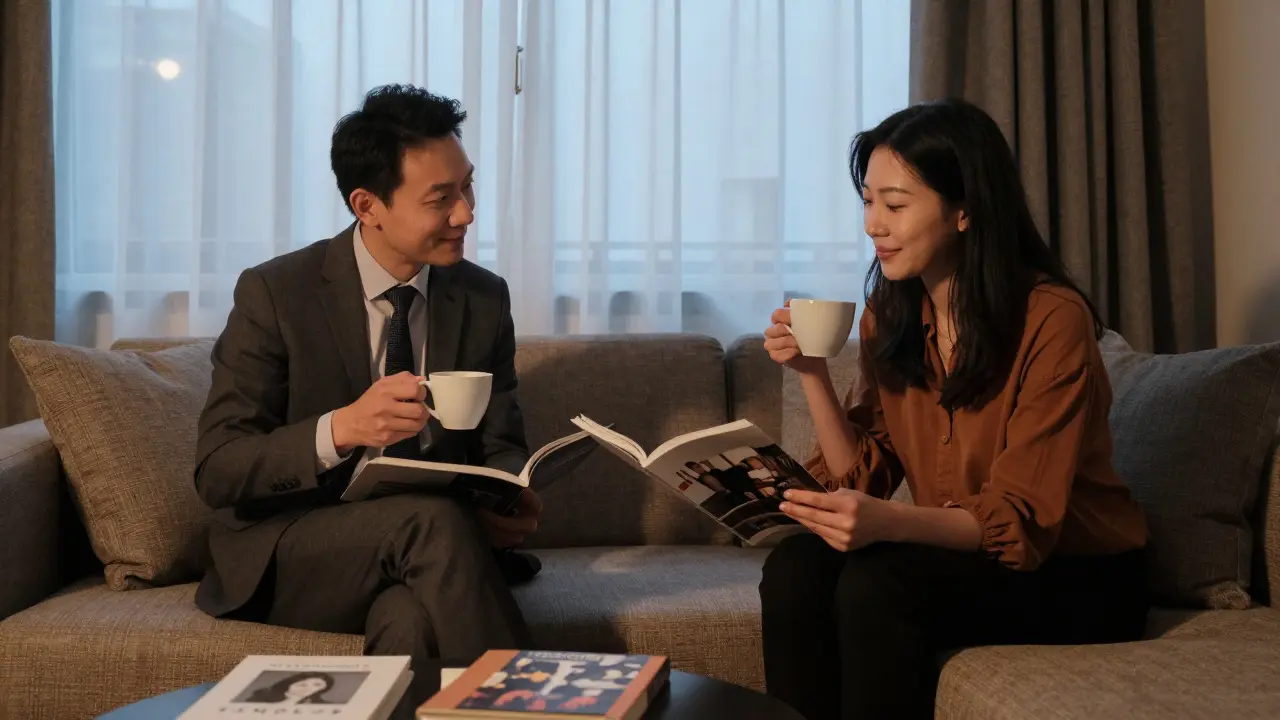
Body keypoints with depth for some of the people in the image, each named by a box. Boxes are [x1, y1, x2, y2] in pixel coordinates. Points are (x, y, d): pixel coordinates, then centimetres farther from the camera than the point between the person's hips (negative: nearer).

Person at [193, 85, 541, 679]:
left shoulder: (484, 299, 3)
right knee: (435, 519, -32)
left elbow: (500, 446, 9)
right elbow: (216, 472, -12)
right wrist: (340, 429, -31)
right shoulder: (274, 294, -9)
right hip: (286, 559, -2)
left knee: (411, 618, -35)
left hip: (419, 548, 2)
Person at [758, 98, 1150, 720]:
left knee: (876, 584, -29)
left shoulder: (1052, 320, -18)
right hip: (956, 557, 5)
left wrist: (889, 522, -38)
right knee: (795, 567, -20)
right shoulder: (888, 315, 1)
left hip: (1078, 578, -5)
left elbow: (1021, 521, -20)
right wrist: (813, 375, -13)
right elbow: (864, 478, 1)